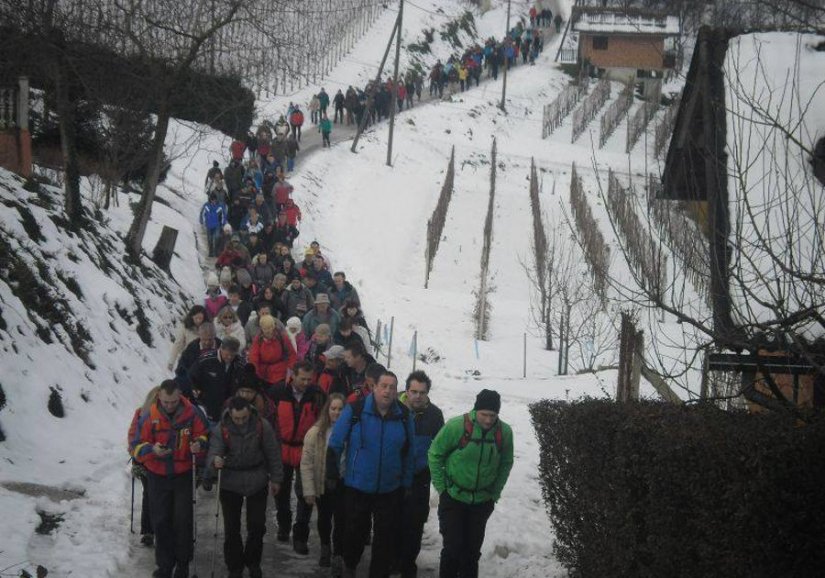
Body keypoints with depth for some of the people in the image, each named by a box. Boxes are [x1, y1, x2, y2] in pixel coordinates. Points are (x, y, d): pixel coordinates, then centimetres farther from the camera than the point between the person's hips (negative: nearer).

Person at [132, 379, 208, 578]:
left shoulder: (191, 413, -11)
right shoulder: (150, 417, -12)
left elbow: (202, 434, 3)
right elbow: (138, 446, -8)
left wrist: (199, 444, -20)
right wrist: (152, 450, -28)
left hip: (184, 474, -1)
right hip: (158, 476, 1)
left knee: (183, 520, 0)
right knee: (161, 521, 8)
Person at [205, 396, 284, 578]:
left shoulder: (262, 426, -11)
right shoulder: (221, 430, -14)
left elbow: (273, 453, -1)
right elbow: (213, 453, -19)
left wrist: (276, 479, 3)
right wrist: (214, 462, -43)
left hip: (257, 482, 1)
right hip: (230, 484, -1)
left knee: (257, 526, 7)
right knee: (231, 529, 4)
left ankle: (253, 563, 29)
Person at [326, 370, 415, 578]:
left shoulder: (404, 415, -4)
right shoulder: (355, 411, -13)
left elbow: (409, 452, 6)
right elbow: (335, 444, -5)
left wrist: (406, 482, 7)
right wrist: (332, 474, -2)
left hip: (390, 490, 2)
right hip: (357, 488, -2)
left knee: (385, 536, 7)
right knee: (356, 530, 12)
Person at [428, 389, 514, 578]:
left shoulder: (505, 432, -10)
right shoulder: (456, 426, -20)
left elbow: (506, 463, 7)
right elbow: (435, 454, -8)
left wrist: (495, 492, 4)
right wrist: (442, 488, -7)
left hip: (482, 501, 3)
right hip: (453, 499, -3)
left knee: (473, 550, 10)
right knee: (453, 548, -5)